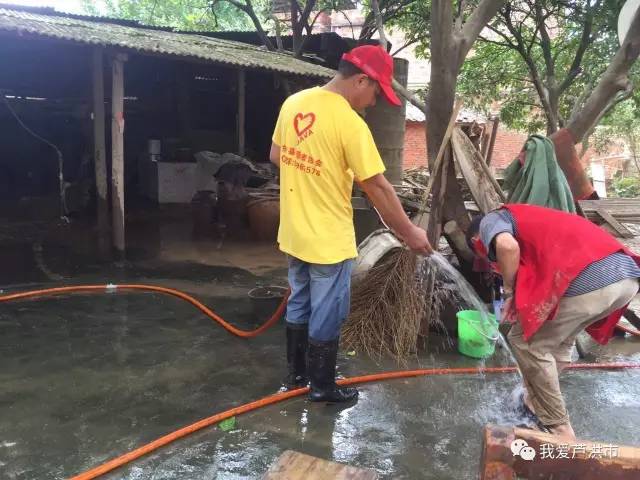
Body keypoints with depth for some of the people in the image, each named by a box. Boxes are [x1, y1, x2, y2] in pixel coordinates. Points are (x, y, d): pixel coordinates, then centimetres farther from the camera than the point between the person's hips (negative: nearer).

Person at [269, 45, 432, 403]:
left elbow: (276, 156, 13)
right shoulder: (350, 124, -21)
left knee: (299, 305, 21)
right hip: (329, 239, -7)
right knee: (327, 315, 9)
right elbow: (378, 188, -18)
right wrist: (410, 233, -9)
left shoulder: (294, 102, 1)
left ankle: (297, 373, 37)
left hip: (294, 232, 7)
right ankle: (322, 386, 25)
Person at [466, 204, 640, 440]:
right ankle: (537, 401, 42)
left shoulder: (490, 221, 13)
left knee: (526, 342, 11)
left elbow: (507, 247, -12)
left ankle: (558, 428, 18)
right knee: (559, 338, 30)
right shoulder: (528, 218, 37)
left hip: (587, 281, -9)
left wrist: (509, 291, 4)